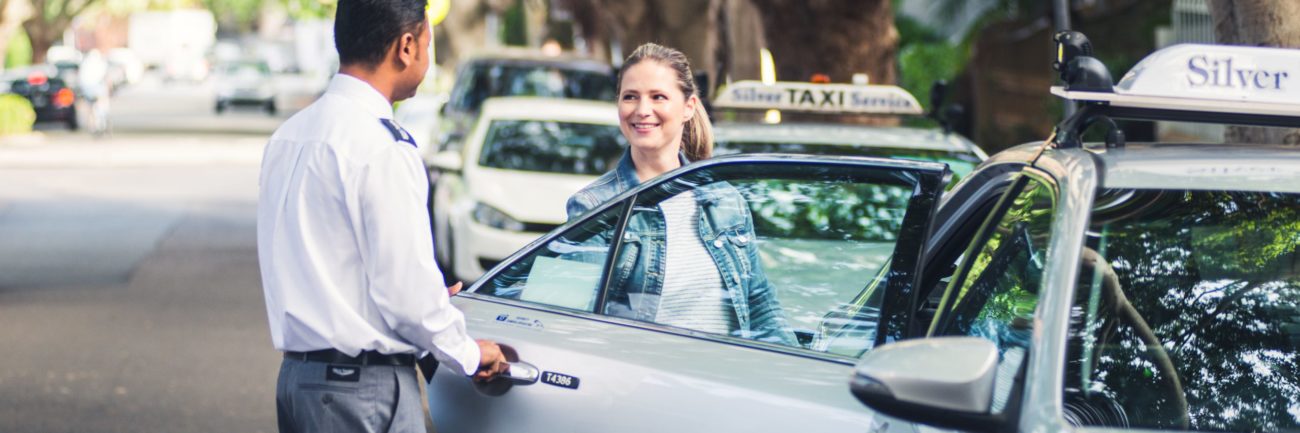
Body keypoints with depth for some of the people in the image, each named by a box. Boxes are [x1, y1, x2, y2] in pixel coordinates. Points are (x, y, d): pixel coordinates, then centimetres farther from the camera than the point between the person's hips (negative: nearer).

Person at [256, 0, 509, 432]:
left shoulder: (288, 135, 10)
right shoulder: (381, 146, -17)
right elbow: (406, 284, -17)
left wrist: (430, 303, 26)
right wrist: (468, 354, 0)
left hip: (295, 376, 8)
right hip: (364, 387, -8)